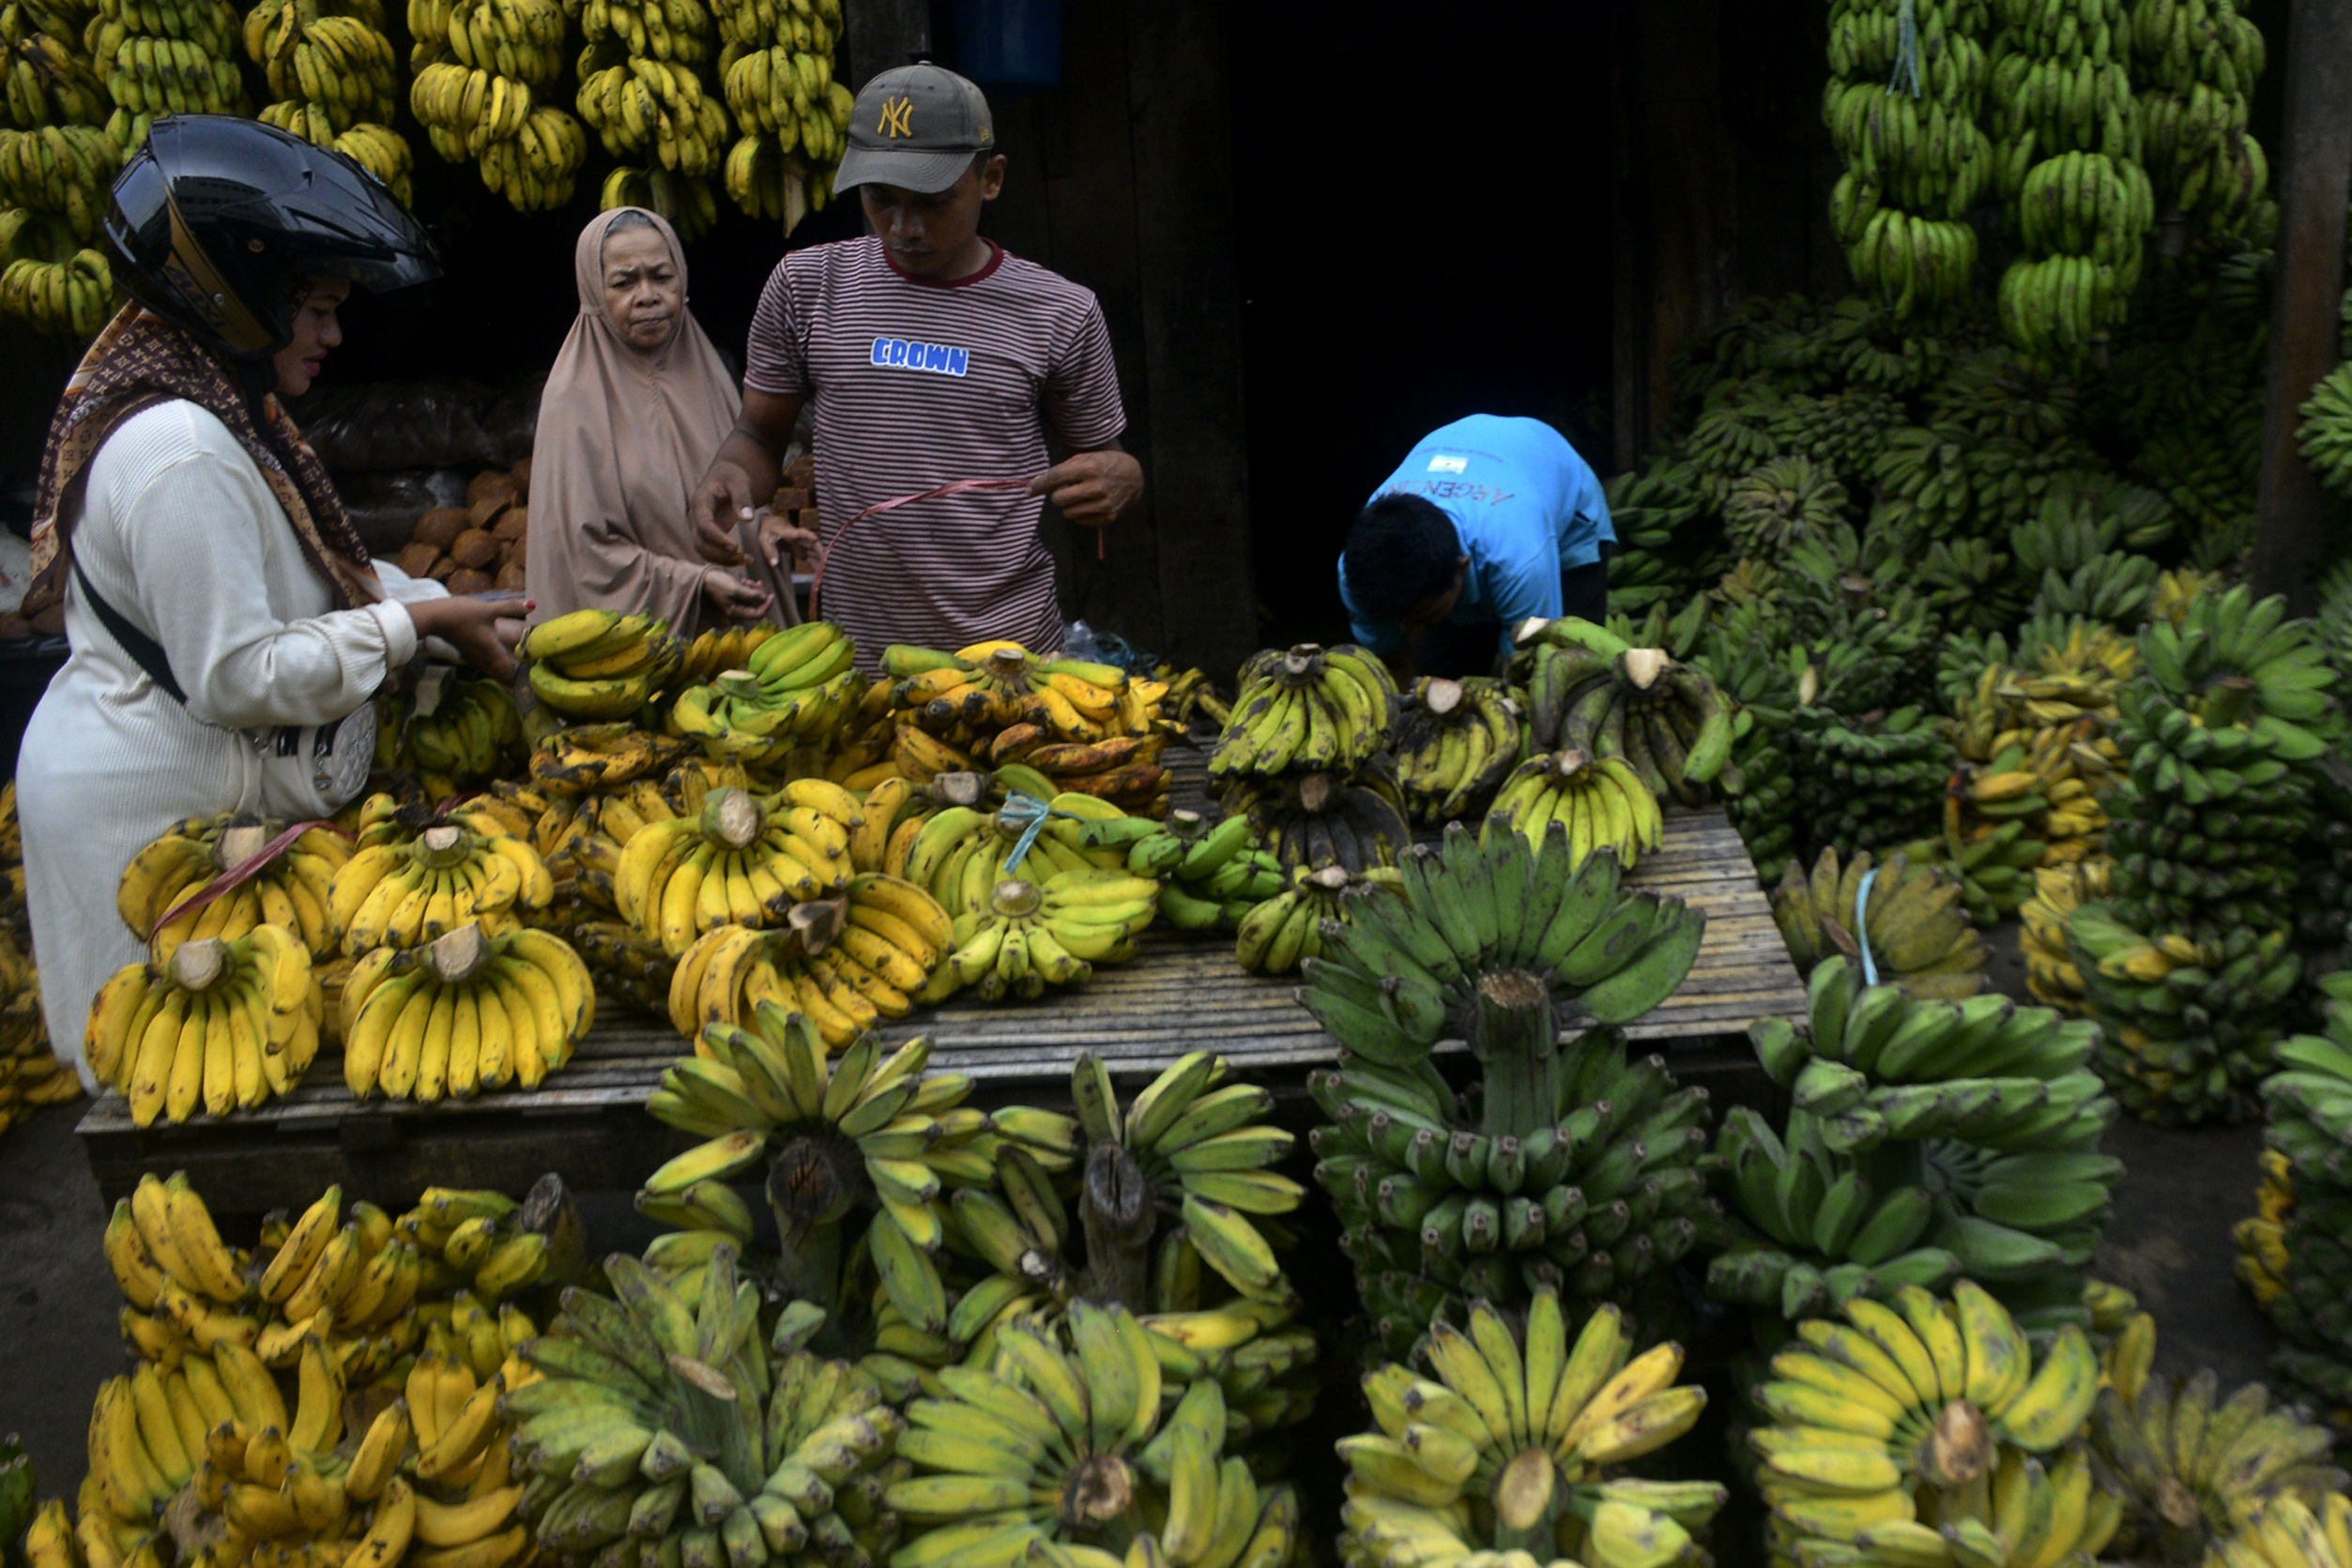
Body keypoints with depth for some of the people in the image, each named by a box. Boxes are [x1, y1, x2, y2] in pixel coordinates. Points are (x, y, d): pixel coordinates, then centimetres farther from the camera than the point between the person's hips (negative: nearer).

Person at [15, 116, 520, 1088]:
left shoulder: (216, 411, 10)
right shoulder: (180, 452, -24)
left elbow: (300, 574, 19)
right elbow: (239, 679, -25)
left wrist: (443, 607, 8)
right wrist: (416, 623, -17)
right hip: (149, 814, -10)